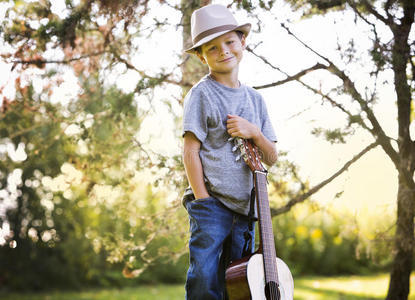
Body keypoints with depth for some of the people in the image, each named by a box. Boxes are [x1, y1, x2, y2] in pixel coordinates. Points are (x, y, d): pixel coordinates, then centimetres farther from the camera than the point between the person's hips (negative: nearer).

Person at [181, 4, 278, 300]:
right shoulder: (201, 94, -2)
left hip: (244, 207, 5)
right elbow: (190, 151, -7)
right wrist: (203, 201, -14)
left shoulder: (254, 99, 14)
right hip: (211, 204, -5)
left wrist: (254, 132, -6)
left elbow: (271, 158, 14)